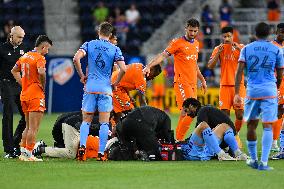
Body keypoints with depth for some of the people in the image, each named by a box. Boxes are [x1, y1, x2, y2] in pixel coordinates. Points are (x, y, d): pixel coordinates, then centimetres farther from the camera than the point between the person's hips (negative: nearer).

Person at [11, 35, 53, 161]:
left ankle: (23, 153, 18)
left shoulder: (25, 56, 14)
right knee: (33, 128, -4)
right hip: (36, 95, -8)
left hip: (24, 94, 8)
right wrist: (43, 86, -13)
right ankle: (28, 155, -4)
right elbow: (41, 72, -29)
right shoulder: (40, 58, -11)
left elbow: (14, 71, 26)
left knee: (28, 127, 18)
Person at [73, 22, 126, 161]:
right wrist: (116, 83, 7)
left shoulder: (89, 45, 5)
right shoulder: (115, 49, 2)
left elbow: (76, 58, -10)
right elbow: (123, 69, -8)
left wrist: (82, 76, 1)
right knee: (104, 123, 4)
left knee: (86, 120, 10)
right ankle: (101, 153, 0)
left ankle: (82, 146, -11)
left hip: (90, 87, 1)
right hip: (106, 88, -1)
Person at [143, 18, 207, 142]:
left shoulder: (196, 44, 16)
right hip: (182, 83, -7)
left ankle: (178, 138, 8)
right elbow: (163, 55, -12)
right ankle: (179, 139, -12)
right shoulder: (177, 43, -5)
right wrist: (149, 66, -25)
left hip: (193, 84, 7)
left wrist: (202, 79, 31)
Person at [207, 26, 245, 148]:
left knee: (240, 114, -5)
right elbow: (210, 66, -1)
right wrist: (218, 53, -14)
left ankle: (236, 134, 18)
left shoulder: (240, 47, 3)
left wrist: (239, 49, -19)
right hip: (225, 85, 1)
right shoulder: (219, 49, 6)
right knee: (225, 114, -6)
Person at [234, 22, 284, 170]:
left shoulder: (246, 49, 7)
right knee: (268, 126, -3)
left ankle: (253, 159, 24)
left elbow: (239, 72, -3)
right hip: (269, 91, -2)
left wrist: (237, 93, -5)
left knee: (251, 125, 16)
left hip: (252, 91, 2)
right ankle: (263, 162, -13)